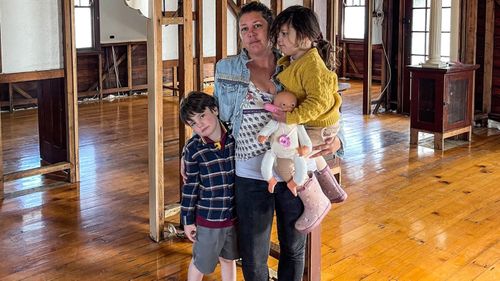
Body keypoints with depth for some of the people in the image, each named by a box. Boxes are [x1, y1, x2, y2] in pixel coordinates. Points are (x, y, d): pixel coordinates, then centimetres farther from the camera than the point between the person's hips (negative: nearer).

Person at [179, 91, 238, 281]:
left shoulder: (235, 138, -8)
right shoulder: (193, 148, -13)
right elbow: (190, 186, -6)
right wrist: (188, 220, -2)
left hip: (235, 215, 3)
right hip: (208, 218, -2)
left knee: (229, 259, 22)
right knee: (200, 263, 14)